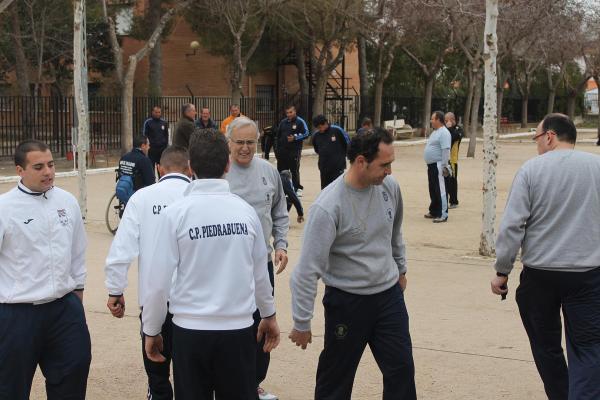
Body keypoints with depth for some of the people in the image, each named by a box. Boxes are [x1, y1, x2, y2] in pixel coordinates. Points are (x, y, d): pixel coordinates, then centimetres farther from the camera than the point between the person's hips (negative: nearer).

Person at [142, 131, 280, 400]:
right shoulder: (245, 210, -3)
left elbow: (159, 279, -9)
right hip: (239, 328, 2)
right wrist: (269, 314, 25)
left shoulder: (177, 212, -10)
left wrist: (152, 330, 5)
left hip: (190, 329, -1)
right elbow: (260, 272, 7)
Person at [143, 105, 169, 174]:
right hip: (152, 149, -3)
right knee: (151, 167, 0)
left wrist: (166, 145, 8)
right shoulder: (148, 122, -1)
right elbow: (144, 135, -1)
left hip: (162, 149, 3)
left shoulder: (164, 122, 9)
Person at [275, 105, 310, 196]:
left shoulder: (300, 122, -3)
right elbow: (278, 135, 18)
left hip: (294, 150, -5)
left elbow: (306, 133, -7)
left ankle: (297, 188, 9)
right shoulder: (283, 122, 12)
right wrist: (277, 148, 13)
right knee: (281, 170, 7)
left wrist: (295, 137, -16)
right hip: (282, 150, 5)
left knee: (294, 170, -1)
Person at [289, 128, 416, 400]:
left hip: (389, 294, 5)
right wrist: (302, 323, -16)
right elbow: (308, 269, -20)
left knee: (402, 370, 8)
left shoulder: (390, 187, -4)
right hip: (346, 301, -5)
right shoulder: (328, 207, -24)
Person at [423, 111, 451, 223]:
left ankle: (443, 214, -6)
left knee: (440, 190, -8)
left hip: (438, 165, -10)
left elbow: (446, 150, -21)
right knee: (433, 190, 16)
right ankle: (434, 211, 25)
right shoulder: (435, 132, 17)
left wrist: (444, 166, -25)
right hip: (431, 165, 10)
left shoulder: (444, 133, -15)